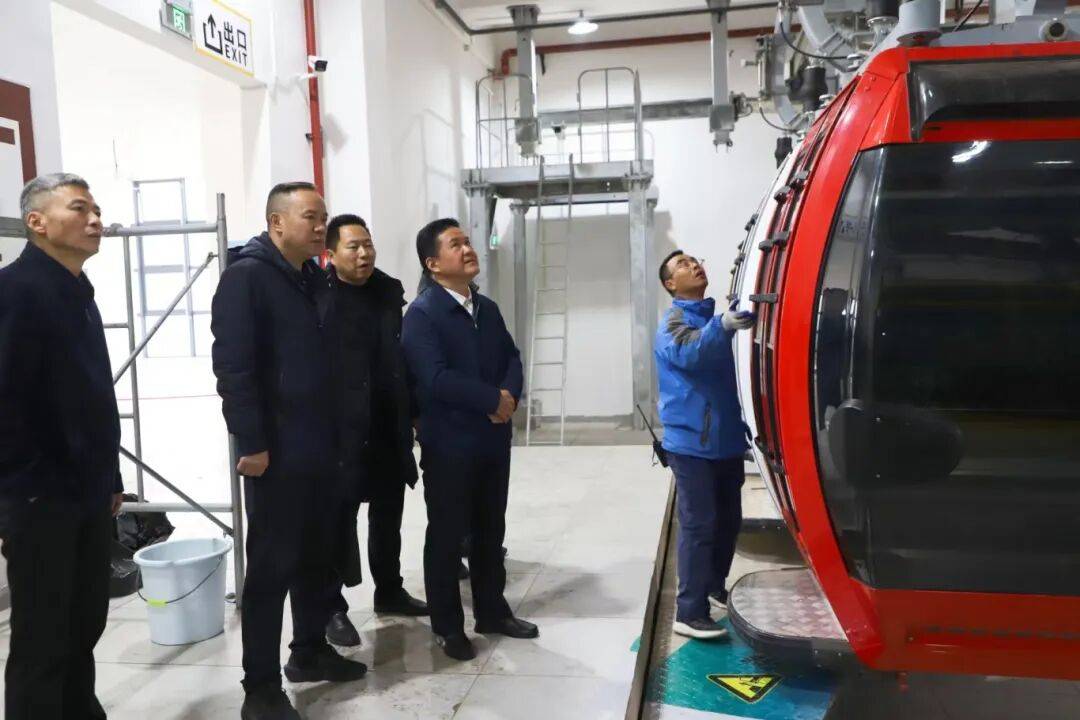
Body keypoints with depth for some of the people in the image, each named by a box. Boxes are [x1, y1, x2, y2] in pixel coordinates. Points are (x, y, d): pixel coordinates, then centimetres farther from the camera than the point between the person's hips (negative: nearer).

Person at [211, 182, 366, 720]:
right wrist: (251, 444, -20)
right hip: (275, 453, -7)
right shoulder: (246, 276, -10)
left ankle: (310, 651, 33)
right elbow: (232, 366, -17)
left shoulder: (316, 280, 14)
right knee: (271, 566, 1)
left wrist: (339, 431, 13)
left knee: (316, 556, 16)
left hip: (321, 447, 8)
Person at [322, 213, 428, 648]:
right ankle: (333, 608, 19)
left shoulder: (389, 290, 8)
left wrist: (411, 412, 11)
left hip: (389, 428, 6)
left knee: (388, 515, 17)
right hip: (342, 429, -6)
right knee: (341, 519, 5)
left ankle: (389, 591, 33)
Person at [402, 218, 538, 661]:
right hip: (448, 444, -7)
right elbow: (436, 379, -23)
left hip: (493, 440, 7)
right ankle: (448, 626, 21)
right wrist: (493, 399, -16)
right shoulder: (421, 314, -13)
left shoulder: (488, 309, 12)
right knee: (447, 536, 6)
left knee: (491, 531, 17)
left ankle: (492, 612, 33)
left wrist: (509, 396, -12)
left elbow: (512, 358, 9)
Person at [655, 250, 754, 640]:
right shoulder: (672, 323, -8)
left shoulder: (716, 315, 13)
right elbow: (690, 353, -32)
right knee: (698, 525, -7)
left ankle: (715, 588, 34)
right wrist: (721, 327, -49)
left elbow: (735, 370, 22)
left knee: (729, 520, 16)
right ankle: (689, 612, 0)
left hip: (726, 439, 7)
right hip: (692, 442, -7)